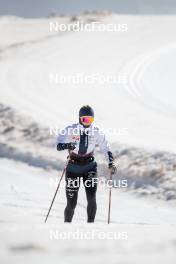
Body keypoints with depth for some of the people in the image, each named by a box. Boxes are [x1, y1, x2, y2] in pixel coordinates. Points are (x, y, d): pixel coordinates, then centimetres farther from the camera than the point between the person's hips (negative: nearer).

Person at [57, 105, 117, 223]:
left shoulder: (96, 132, -4)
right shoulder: (70, 130, -10)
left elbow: (106, 148, 2)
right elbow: (59, 145, -19)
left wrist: (111, 162, -14)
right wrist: (67, 146, -42)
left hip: (90, 166, 1)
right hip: (74, 166, -1)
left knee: (91, 198, -17)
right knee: (72, 203, 0)